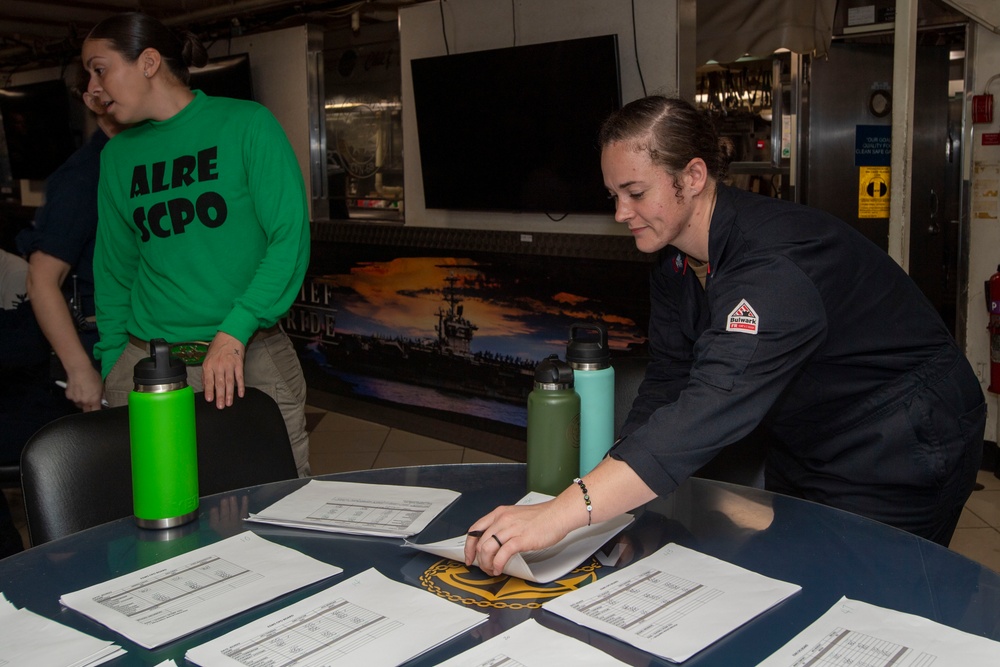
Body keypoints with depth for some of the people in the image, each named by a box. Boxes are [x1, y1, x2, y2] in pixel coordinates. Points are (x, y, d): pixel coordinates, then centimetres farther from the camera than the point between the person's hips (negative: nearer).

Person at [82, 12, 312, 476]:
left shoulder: (247, 124, -1)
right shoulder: (118, 155, 13)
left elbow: (290, 238, -8)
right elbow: (114, 269, 18)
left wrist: (235, 332, -17)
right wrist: (111, 366, 10)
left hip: (252, 355, -3)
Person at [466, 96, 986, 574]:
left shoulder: (773, 264, -36)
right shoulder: (676, 260, -6)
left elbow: (714, 408, -48)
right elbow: (666, 384, -7)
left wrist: (563, 513, -56)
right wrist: (604, 493, -21)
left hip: (898, 450, -8)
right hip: (804, 448, 8)